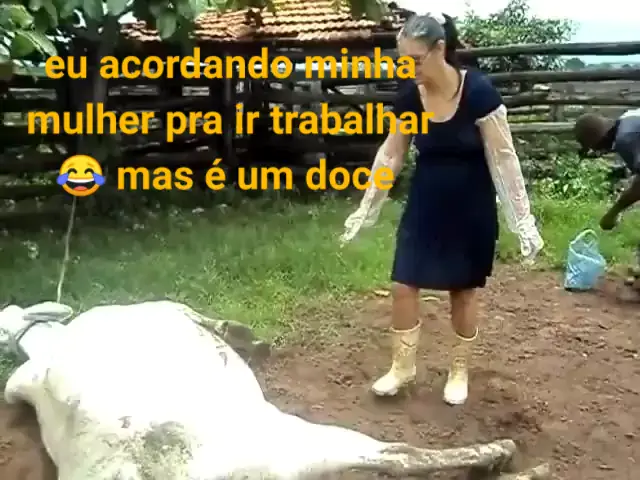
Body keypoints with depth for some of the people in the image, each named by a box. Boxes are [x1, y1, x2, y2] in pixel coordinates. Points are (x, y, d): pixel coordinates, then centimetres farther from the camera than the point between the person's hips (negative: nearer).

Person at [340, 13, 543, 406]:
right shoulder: (409, 96, -8)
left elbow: (502, 158, -16)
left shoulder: (478, 90, -20)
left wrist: (523, 219, -15)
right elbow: (390, 156, 2)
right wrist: (366, 209, 6)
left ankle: (459, 371, 30)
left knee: (463, 292, 9)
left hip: (471, 210, -4)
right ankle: (403, 367, 24)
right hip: (425, 207, 4)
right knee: (404, 286, 4)